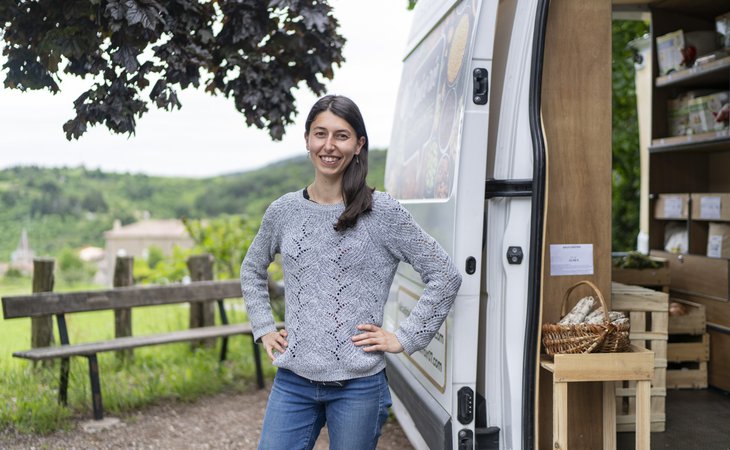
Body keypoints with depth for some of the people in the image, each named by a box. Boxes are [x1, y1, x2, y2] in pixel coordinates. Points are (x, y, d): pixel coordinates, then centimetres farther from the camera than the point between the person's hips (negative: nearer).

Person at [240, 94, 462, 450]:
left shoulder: (382, 212, -7)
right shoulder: (282, 212, 3)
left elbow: (445, 276, -4)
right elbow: (252, 270, 22)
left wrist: (403, 338, -7)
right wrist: (263, 329, 11)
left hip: (358, 385, -2)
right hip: (293, 382, 3)